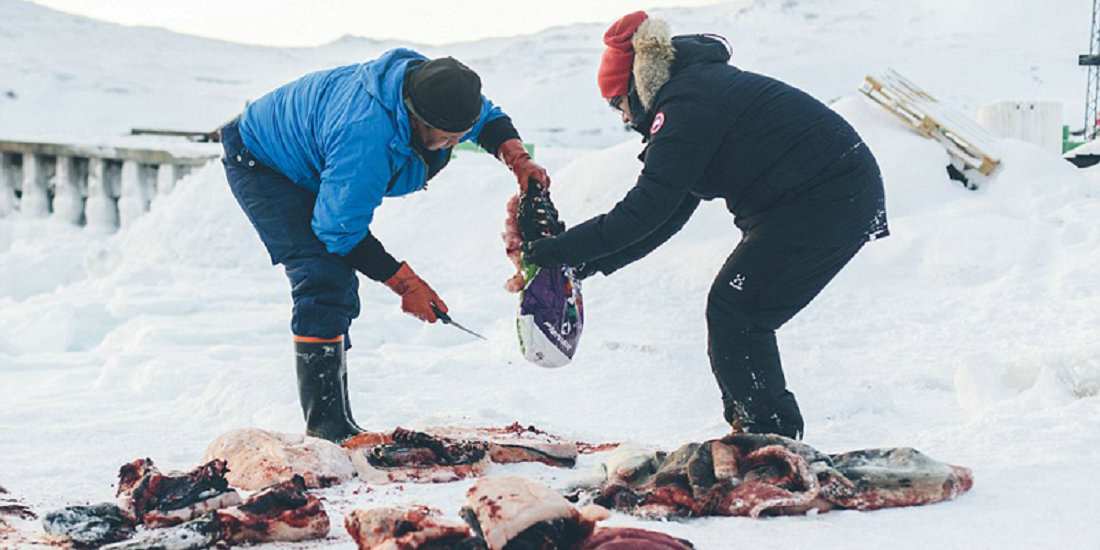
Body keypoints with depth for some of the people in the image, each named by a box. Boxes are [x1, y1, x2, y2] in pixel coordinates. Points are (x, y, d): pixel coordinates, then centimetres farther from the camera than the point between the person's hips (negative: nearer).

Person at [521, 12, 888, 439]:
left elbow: (643, 212, -18)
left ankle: (770, 440, -2)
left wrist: (557, 250, -12)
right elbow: (670, 213, 19)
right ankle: (750, 425, 19)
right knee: (735, 312, 13)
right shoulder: (703, 87, 19)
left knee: (733, 312, -6)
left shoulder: (685, 109, -14)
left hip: (823, 201, -10)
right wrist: (591, 264, 14)